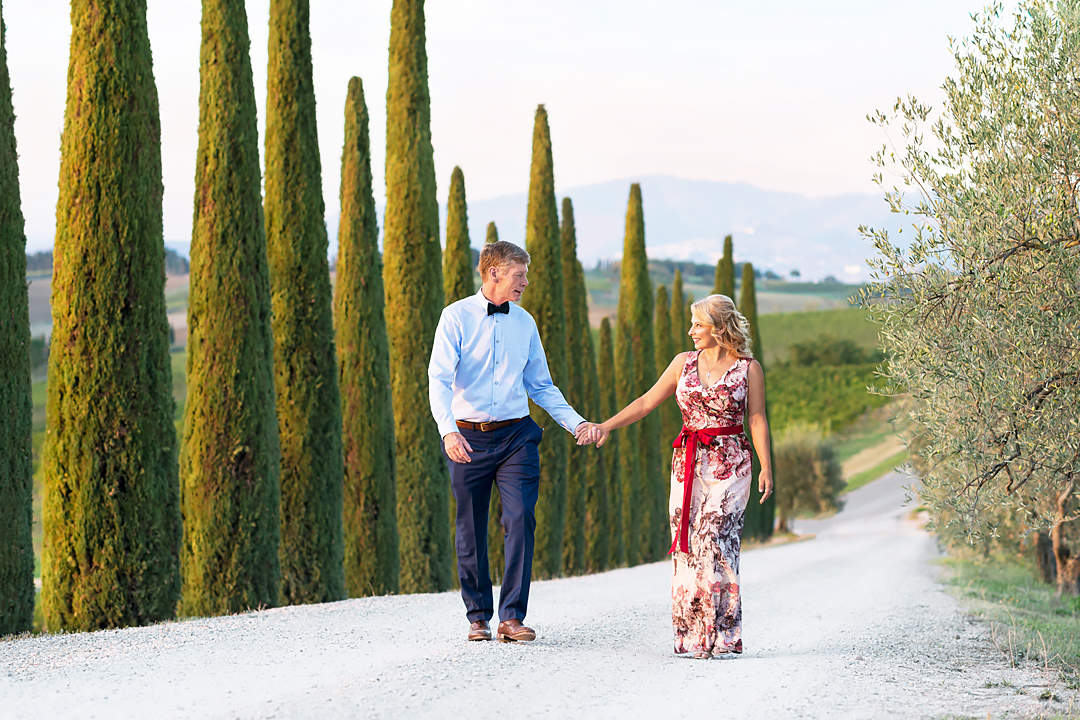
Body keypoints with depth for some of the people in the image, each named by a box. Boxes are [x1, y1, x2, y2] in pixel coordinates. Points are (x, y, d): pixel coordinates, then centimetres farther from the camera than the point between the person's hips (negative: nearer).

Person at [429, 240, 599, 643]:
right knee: (471, 530, 4)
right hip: (468, 438, -2)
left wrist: (576, 423, 5)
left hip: (516, 436, 2)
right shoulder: (456, 317, -2)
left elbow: (541, 386, 18)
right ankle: (478, 618, 18)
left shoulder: (524, 322, 11)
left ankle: (512, 618, -10)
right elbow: (439, 379, -12)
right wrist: (448, 430, -27)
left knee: (521, 519, -13)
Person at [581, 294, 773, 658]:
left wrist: (766, 466, -8)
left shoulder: (748, 368, 1)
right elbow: (647, 402, 11)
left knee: (714, 542, -14)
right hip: (688, 463, 4)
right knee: (687, 545, -2)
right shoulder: (684, 363, 10)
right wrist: (606, 426, 4)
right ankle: (690, 635, 1)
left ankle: (719, 635, -11)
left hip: (729, 464, -4)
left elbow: (757, 419, 0)